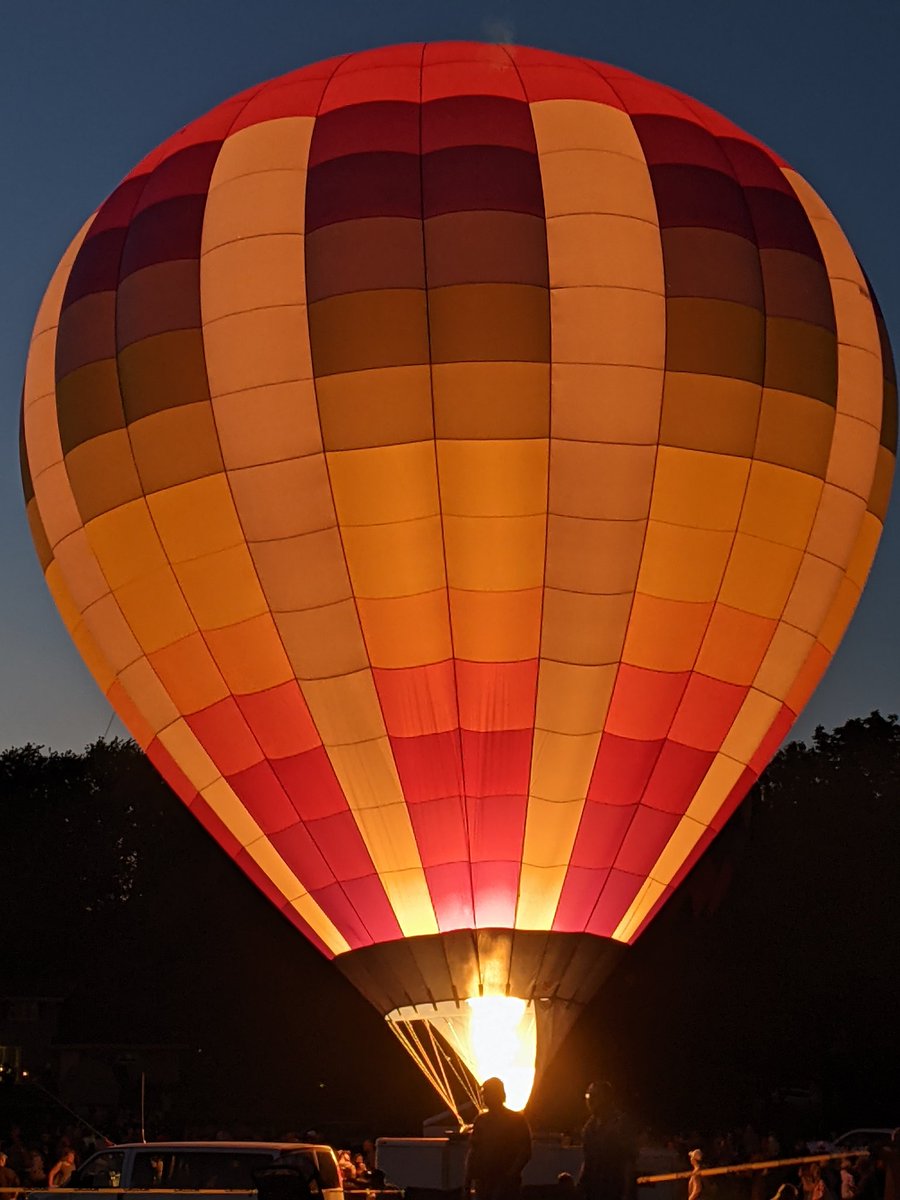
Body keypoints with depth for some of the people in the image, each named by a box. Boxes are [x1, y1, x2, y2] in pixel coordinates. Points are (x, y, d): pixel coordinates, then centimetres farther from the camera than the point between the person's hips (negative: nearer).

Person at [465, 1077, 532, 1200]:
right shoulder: (481, 1120, 14)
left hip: (506, 1182, -5)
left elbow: (525, 1152, -4)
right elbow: (472, 1151, 14)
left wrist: (510, 1175, -16)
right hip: (482, 1180, 5)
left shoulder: (516, 1120, 1)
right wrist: (468, 1181, 5)